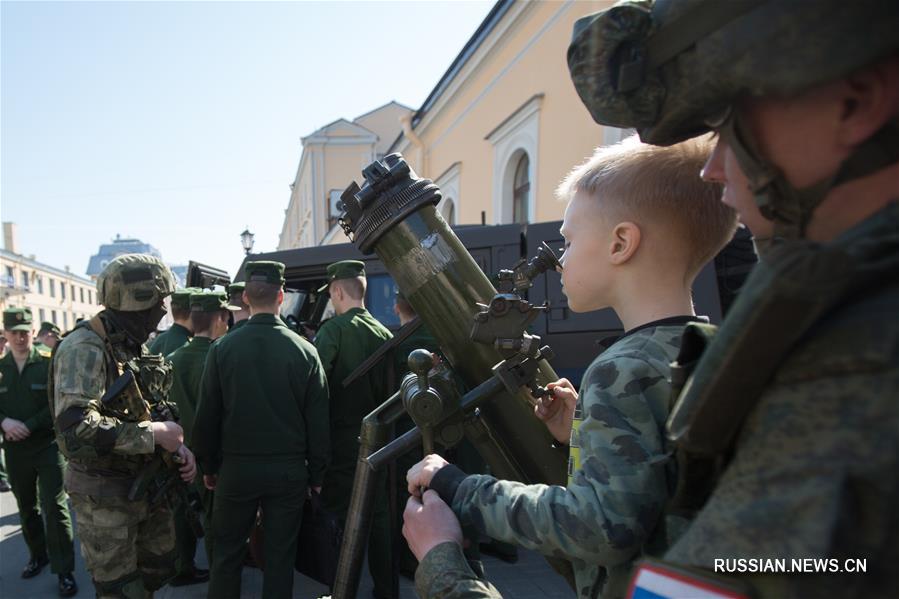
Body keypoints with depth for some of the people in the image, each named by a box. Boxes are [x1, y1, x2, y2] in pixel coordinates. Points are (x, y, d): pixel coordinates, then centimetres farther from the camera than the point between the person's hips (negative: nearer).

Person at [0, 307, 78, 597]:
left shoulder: (50, 362, -7)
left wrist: (29, 426, -18)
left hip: (48, 445, -4)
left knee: (54, 507, -4)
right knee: (26, 507, 18)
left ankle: (64, 570, 5)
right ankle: (38, 555, 37)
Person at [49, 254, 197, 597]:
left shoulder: (136, 347, 8)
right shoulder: (84, 348, -20)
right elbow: (76, 427, -31)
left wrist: (178, 445, -1)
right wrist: (155, 434, -24)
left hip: (147, 486, 8)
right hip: (105, 495, -8)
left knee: (160, 568, 20)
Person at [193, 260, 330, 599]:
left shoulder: (222, 349, -8)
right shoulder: (305, 351, -9)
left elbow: (206, 417, -2)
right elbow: (318, 422, -5)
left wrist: (208, 466, 12)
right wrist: (316, 473, 6)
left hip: (236, 469, 0)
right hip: (289, 470, 0)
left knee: (227, 553, 18)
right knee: (280, 556, 13)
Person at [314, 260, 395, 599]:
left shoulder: (334, 330, -14)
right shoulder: (384, 333, 2)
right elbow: (389, 388, 7)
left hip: (342, 439, -5)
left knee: (342, 519, 6)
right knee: (377, 514, 14)